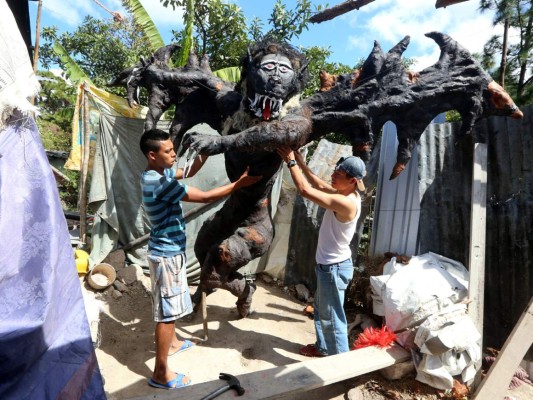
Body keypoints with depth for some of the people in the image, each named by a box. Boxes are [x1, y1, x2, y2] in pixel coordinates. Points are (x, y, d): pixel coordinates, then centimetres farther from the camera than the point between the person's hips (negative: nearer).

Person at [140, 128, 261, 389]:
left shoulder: (158, 173, 3)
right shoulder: (159, 182, -27)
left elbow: (189, 172, 16)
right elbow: (205, 197, -27)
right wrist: (238, 184, -20)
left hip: (169, 249, 10)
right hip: (166, 254, -10)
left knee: (170, 306, 26)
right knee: (167, 311, 2)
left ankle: (171, 343, 47)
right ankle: (160, 373, 18)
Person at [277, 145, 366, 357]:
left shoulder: (347, 203, -29)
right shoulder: (344, 194, 0)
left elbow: (306, 190, -30)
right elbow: (320, 186, 14)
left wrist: (291, 162, -19)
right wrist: (301, 162, 6)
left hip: (334, 268, -10)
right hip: (328, 265, 10)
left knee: (332, 318, 6)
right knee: (320, 309, 26)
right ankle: (322, 348, 45)